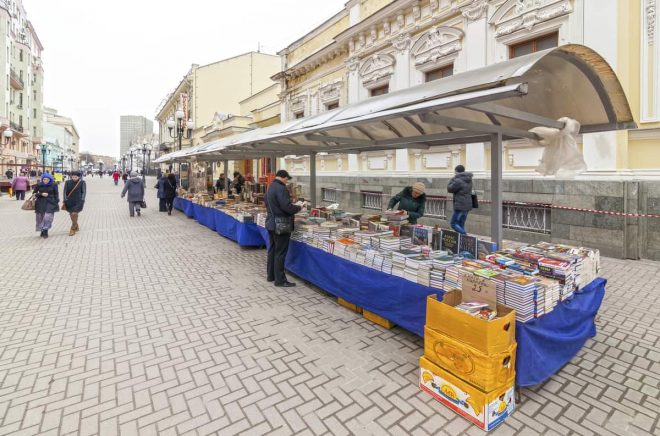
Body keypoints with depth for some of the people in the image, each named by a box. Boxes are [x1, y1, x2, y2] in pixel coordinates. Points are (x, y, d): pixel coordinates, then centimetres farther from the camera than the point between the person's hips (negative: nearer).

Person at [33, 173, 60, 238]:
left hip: (50, 203, -2)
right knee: (41, 217, 6)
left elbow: (56, 194, 4)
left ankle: (45, 232, -3)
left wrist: (57, 202, 0)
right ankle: (42, 231, 20)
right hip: (41, 203, 2)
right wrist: (41, 194, -12)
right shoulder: (38, 185, 0)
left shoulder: (54, 185, -1)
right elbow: (34, 193, 7)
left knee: (48, 217, -10)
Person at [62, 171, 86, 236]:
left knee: (74, 214, -14)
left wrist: (82, 200, -8)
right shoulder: (67, 182, 2)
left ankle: (73, 229, -4)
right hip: (70, 202, 4)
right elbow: (65, 191, 6)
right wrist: (65, 200, -1)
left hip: (78, 201, -4)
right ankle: (76, 227, 33)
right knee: (71, 215, 12)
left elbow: (84, 192, -2)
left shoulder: (82, 182, -4)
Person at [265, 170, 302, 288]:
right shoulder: (281, 188, -18)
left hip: (271, 223, 10)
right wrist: (298, 208, -6)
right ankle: (280, 280, 3)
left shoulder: (270, 188, 13)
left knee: (272, 250, 17)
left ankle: (270, 275, 27)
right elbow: (287, 207, -25)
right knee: (280, 252, -3)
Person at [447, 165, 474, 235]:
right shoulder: (468, 180, 12)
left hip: (460, 206, -9)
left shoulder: (458, 181, -17)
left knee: (454, 224, -3)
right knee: (461, 225, 14)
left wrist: (453, 178, 3)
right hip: (467, 206, 9)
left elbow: (449, 189, -5)